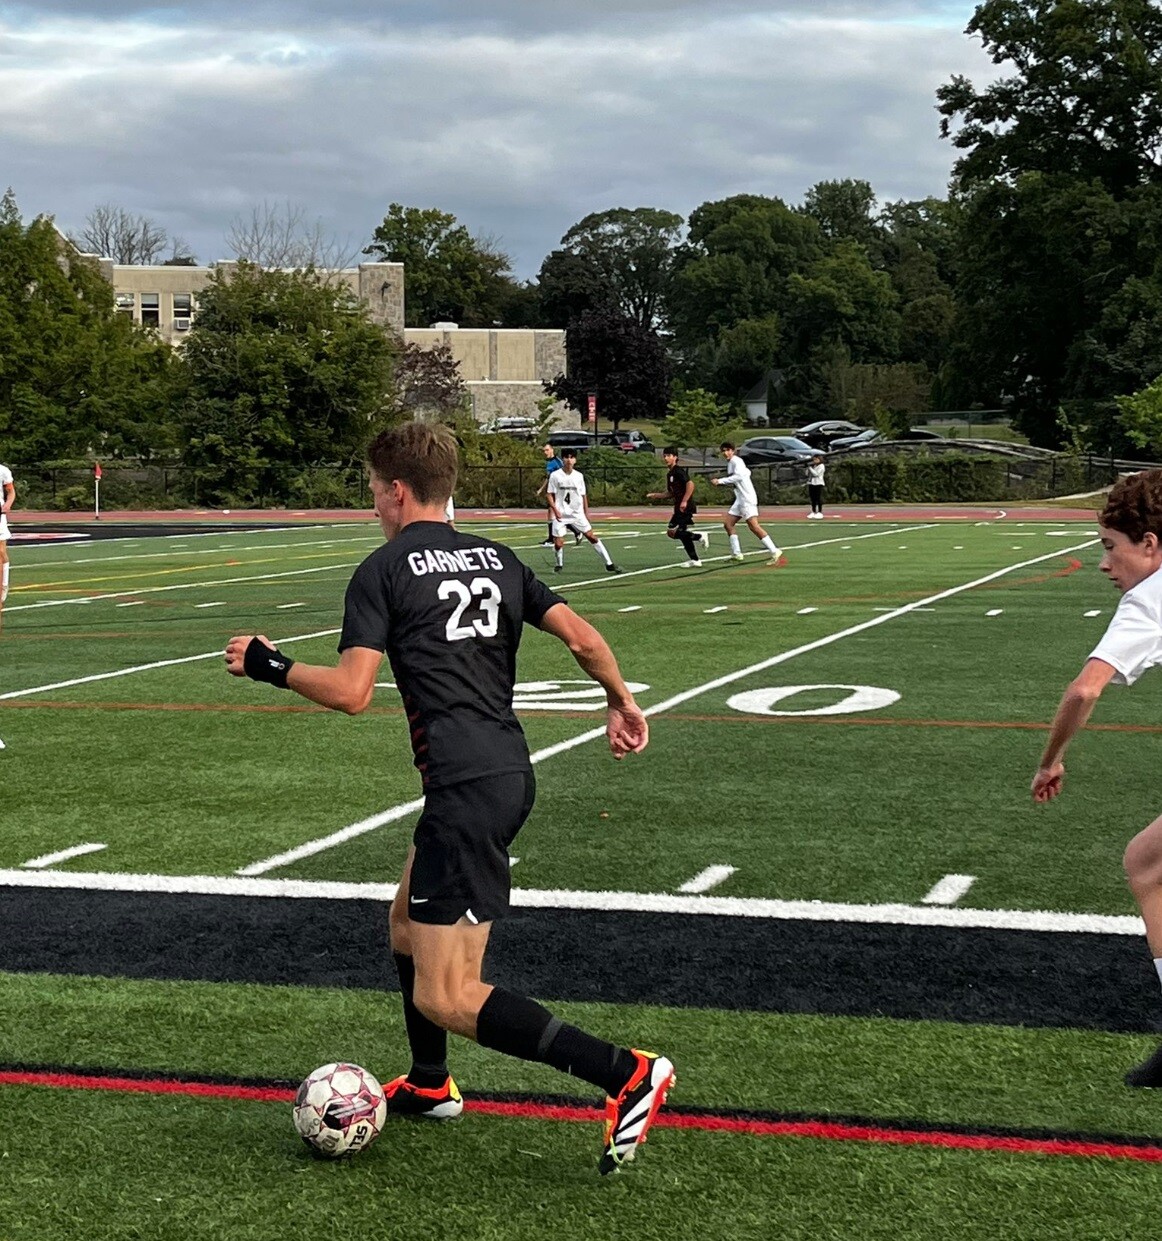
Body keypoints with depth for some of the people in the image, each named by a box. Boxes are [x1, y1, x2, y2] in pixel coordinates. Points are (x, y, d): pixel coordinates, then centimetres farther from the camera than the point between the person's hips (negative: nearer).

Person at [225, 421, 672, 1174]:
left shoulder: (384, 570, -4)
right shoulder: (495, 558, 14)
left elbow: (350, 692, -13)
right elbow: (581, 636, 7)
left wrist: (270, 667, 2)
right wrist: (622, 702, 21)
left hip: (466, 787, -9)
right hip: (511, 771, 9)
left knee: (445, 998, -6)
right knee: (409, 919, 29)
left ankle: (628, 1074, -15)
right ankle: (429, 1085, 42)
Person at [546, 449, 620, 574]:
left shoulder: (579, 476, 4)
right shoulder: (555, 475, -4)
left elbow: (583, 495, 11)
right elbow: (550, 495, -3)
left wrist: (586, 512, 10)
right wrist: (555, 510, -15)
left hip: (577, 513, 2)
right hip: (560, 514, -2)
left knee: (591, 536, -4)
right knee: (558, 543, -5)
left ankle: (609, 564, -1)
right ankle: (559, 564, 24)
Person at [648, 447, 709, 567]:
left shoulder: (678, 471, -11)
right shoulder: (670, 474, 17)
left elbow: (690, 484, -23)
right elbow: (670, 493, 27)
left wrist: (684, 501, -25)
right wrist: (654, 495, 21)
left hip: (685, 507, -10)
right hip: (679, 508, 10)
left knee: (672, 532, -15)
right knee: (682, 533, 10)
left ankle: (699, 536, -9)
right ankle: (695, 560, 14)